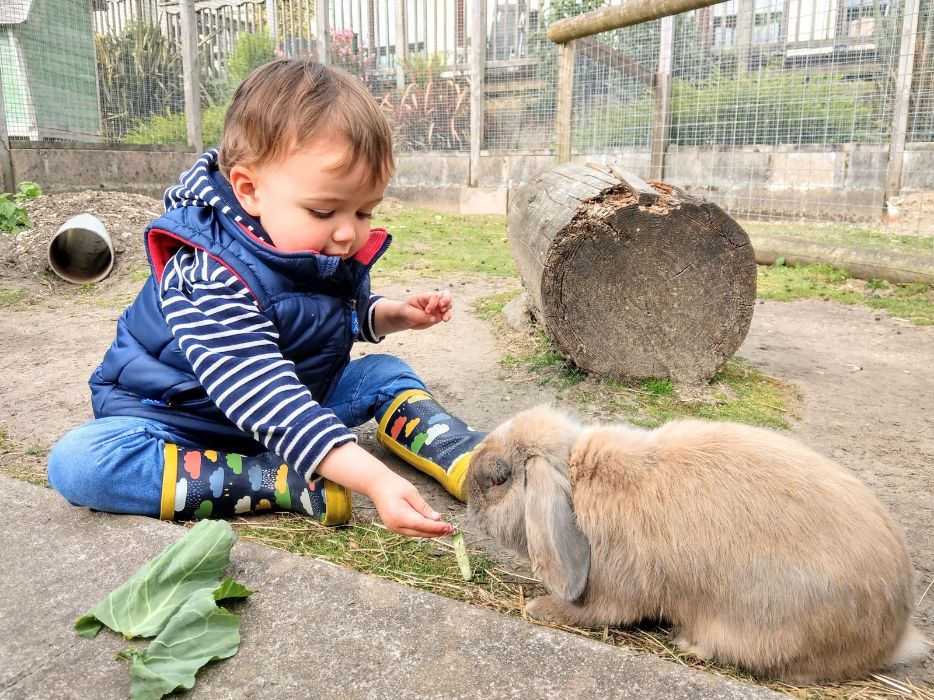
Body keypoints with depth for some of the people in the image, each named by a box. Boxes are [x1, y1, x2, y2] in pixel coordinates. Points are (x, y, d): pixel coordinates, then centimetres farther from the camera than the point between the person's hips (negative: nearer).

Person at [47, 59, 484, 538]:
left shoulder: (334, 252, -7)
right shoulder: (210, 277, -33)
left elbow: (349, 314, 16)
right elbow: (259, 395, -41)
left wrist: (394, 314, -5)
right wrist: (373, 479, -48)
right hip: (180, 416, -5)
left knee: (385, 373, -3)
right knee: (75, 462, -32)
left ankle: (470, 464, -21)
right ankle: (286, 484, -35)